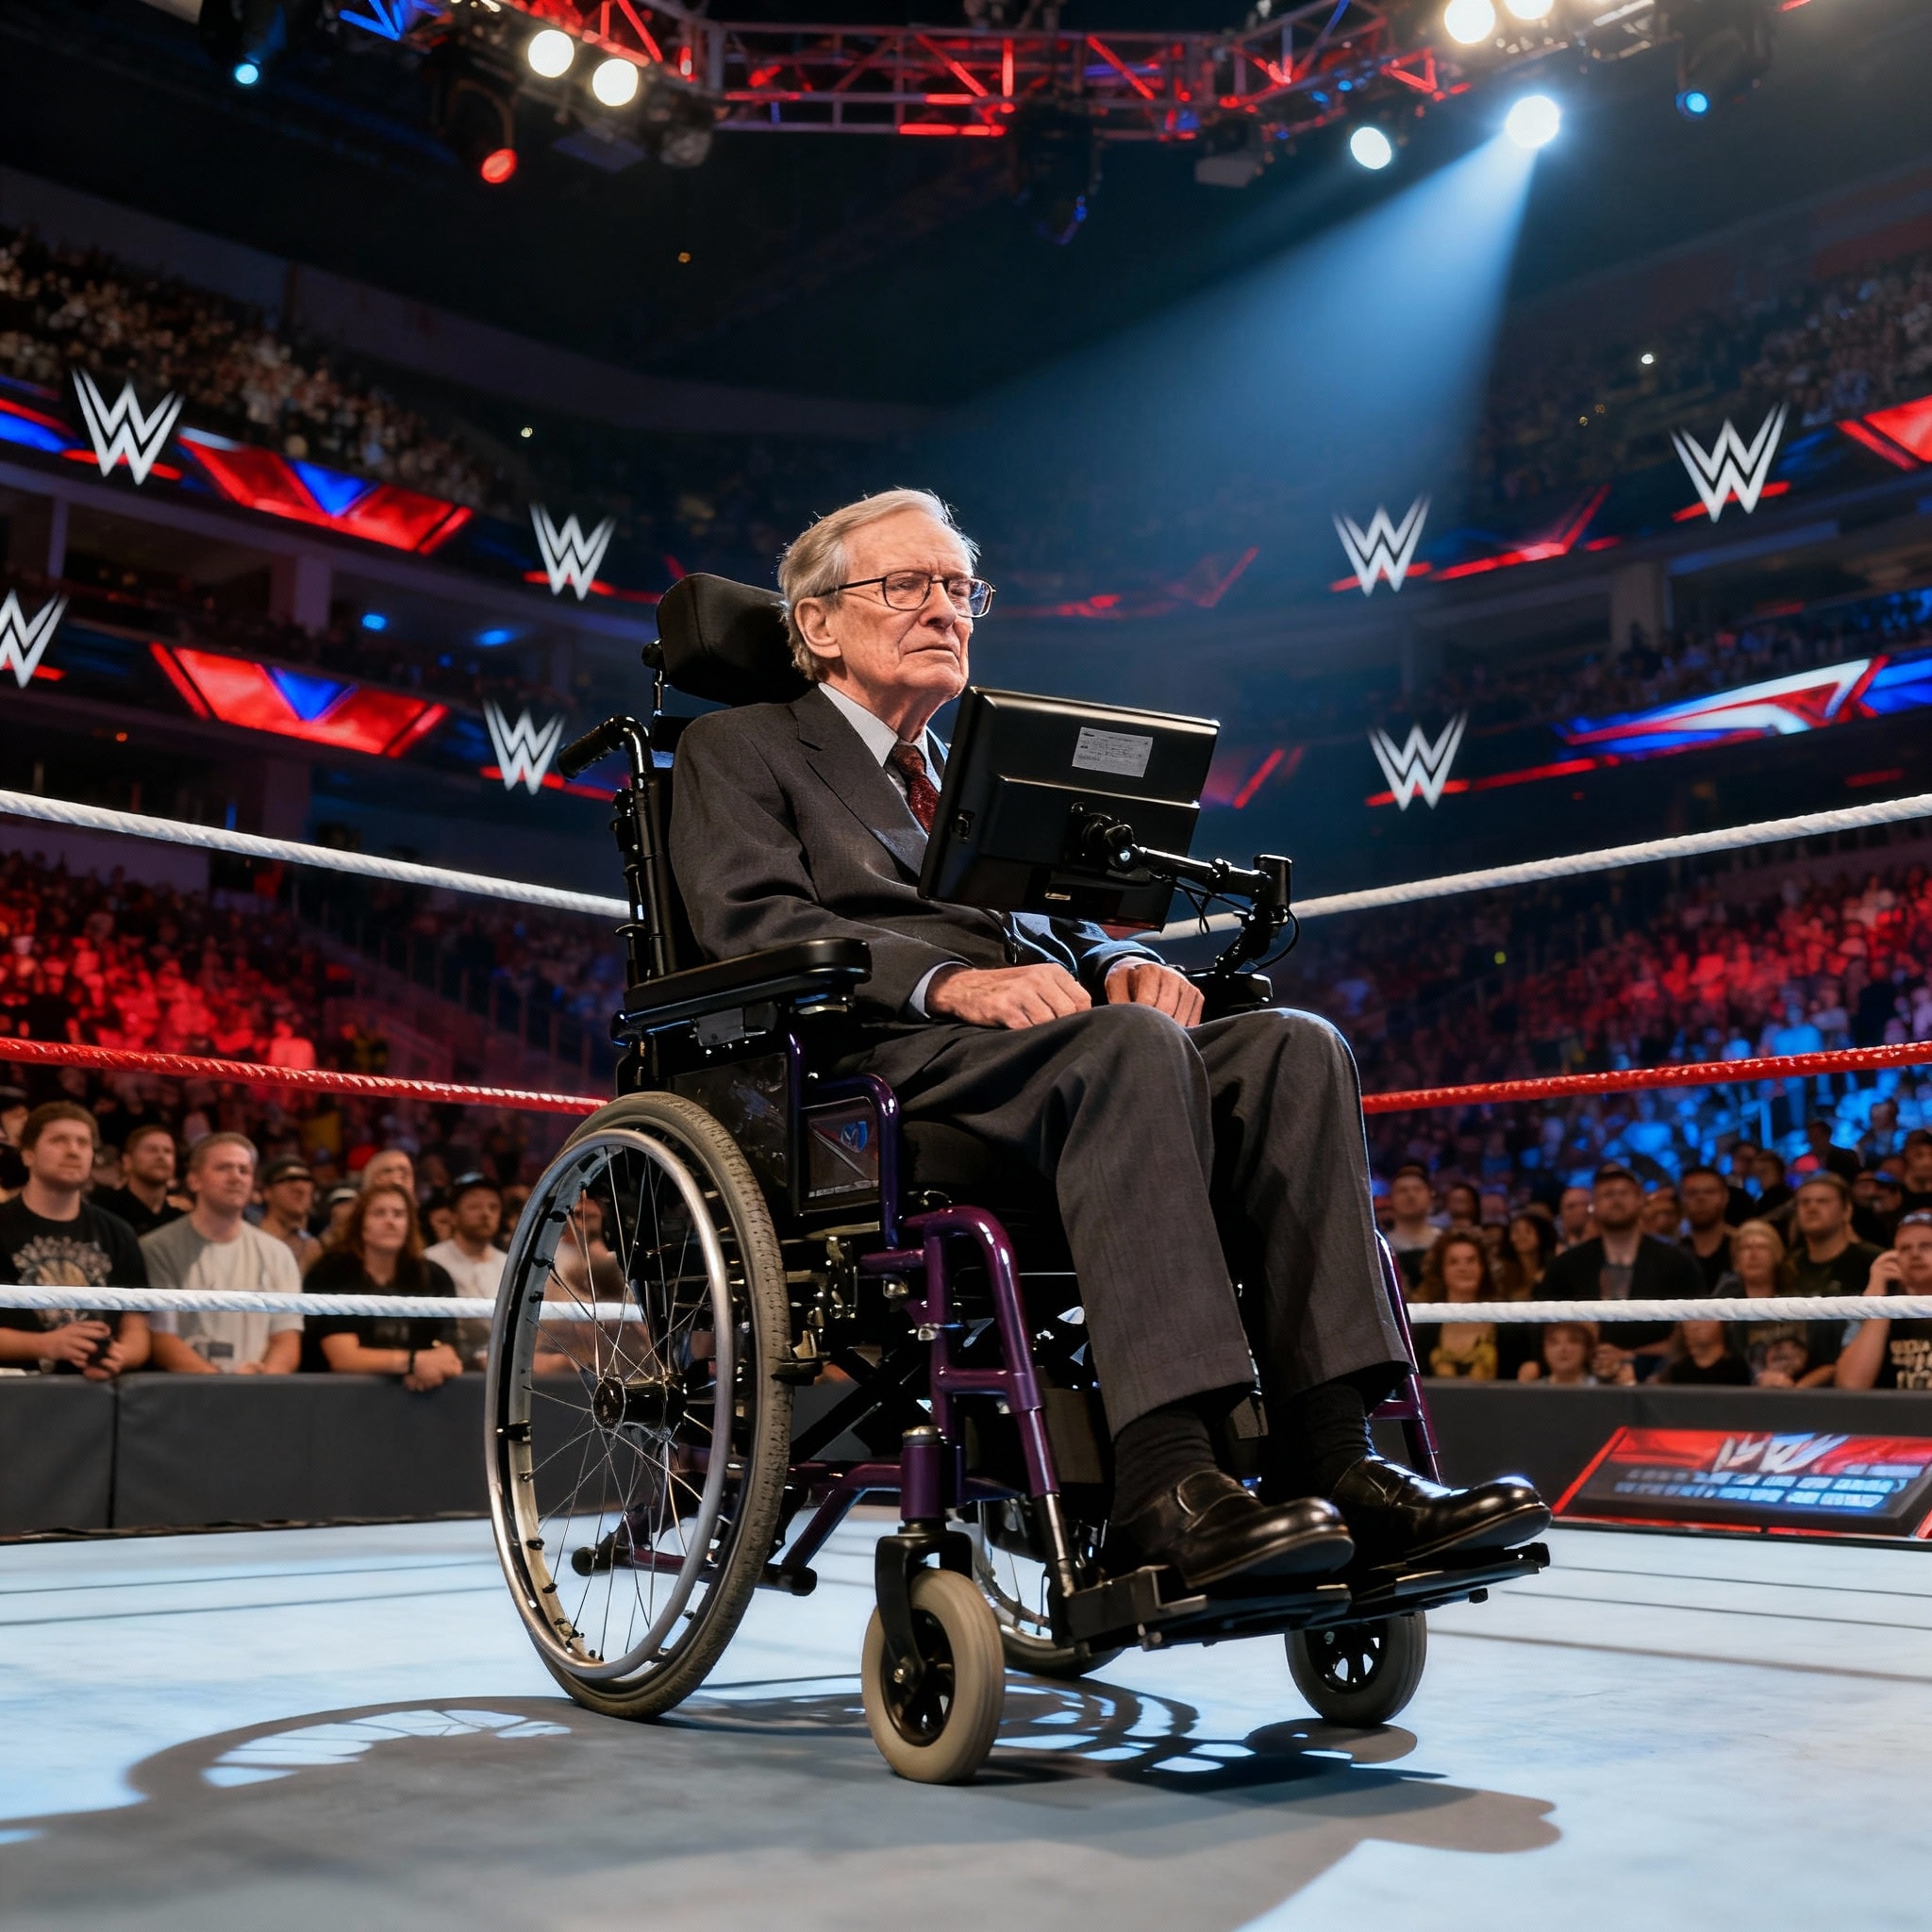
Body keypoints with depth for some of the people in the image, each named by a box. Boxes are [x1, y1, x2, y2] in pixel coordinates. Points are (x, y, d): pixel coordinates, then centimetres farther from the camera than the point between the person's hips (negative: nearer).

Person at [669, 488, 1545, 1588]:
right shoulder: (738, 749, 15)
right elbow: (749, 923, -4)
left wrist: (1121, 963, -2)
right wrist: (950, 980, -21)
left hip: (1047, 1055, 6)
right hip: (875, 1067, -6)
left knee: (1294, 1045, -21)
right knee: (1131, 1042, -35)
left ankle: (1331, 1458, -29)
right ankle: (1165, 1480, -41)